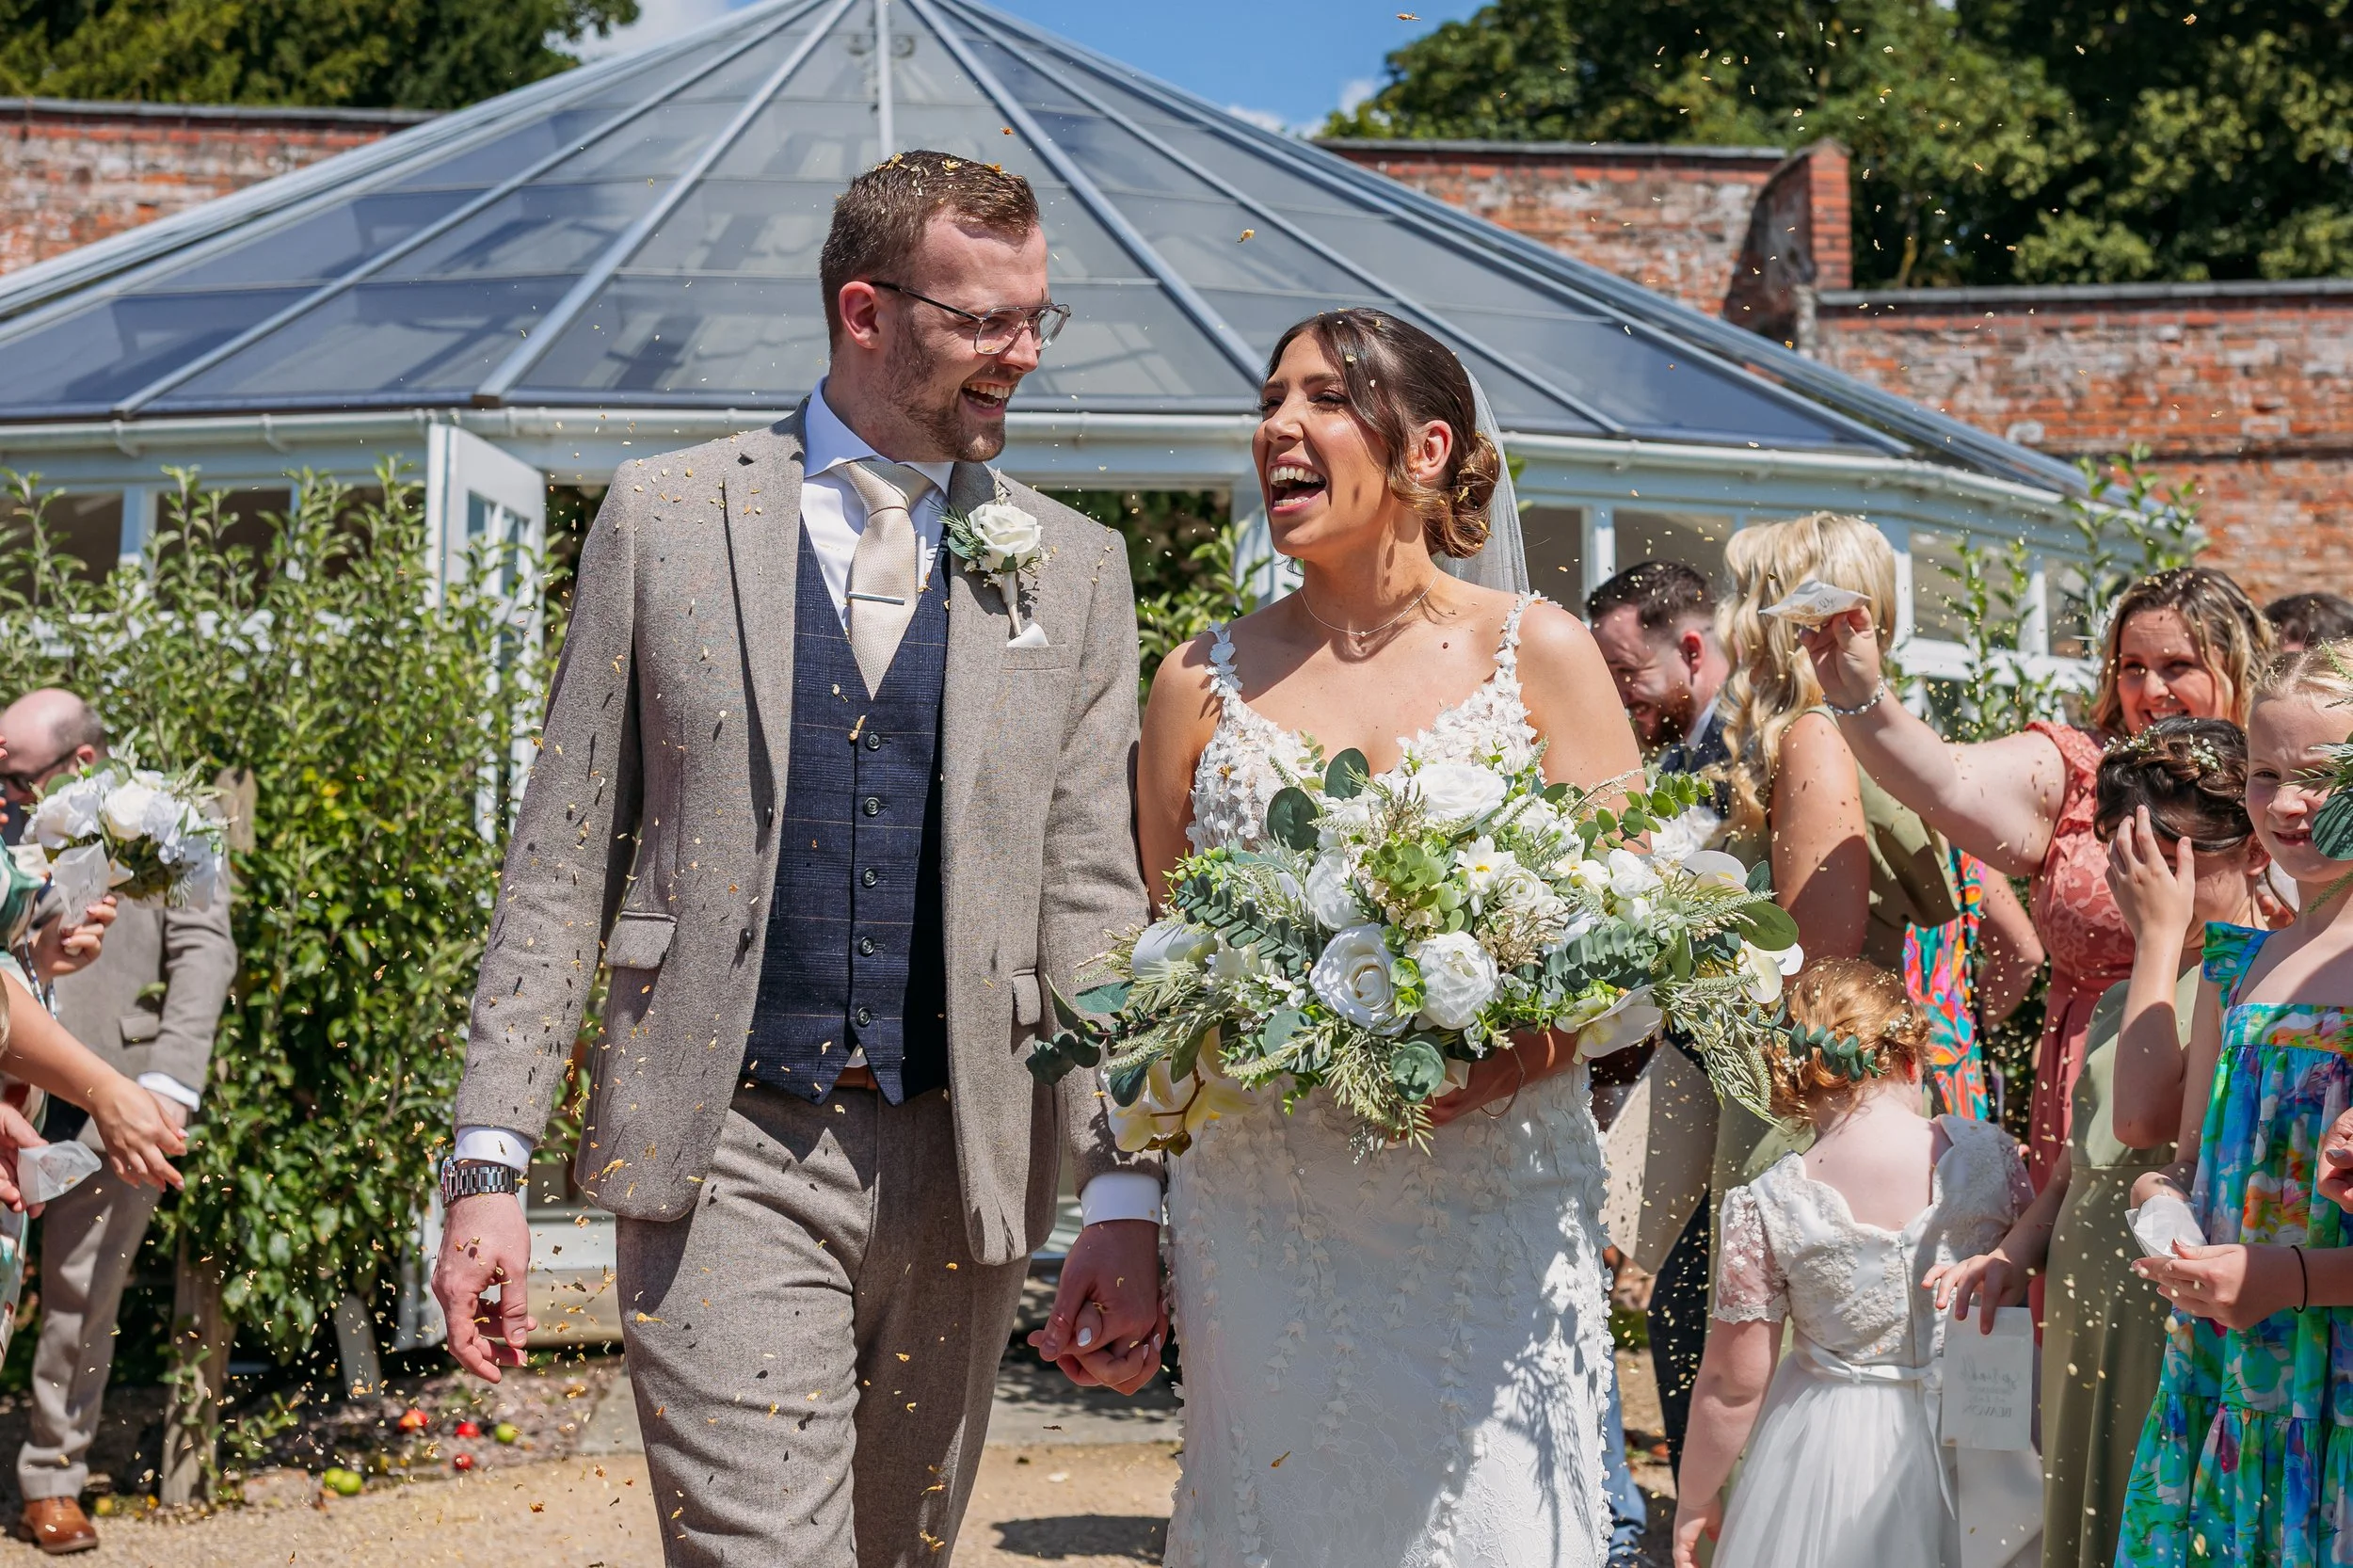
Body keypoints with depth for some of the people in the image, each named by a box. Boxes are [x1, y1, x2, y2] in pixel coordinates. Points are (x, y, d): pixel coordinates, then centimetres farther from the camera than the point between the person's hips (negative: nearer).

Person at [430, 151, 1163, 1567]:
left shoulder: (1074, 570, 7)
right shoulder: (666, 517, 3)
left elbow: (1094, 904, 5)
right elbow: (565, 860, 3)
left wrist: (1128, 1200, -3)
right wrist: (491, 1161, -3)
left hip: (960, 1166, 2)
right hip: (726, 1151, -2)